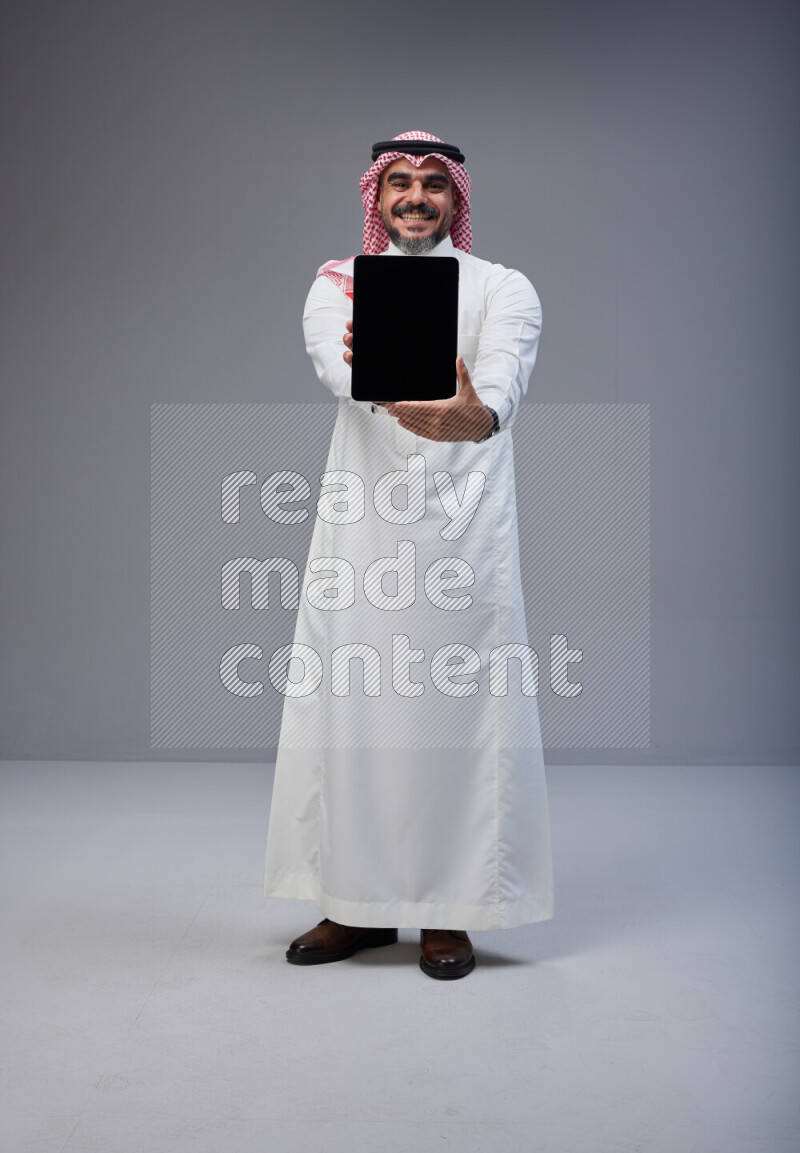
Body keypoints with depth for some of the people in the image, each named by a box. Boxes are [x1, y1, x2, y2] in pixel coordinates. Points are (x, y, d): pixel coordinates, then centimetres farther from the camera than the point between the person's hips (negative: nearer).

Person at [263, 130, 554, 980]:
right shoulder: (338, 283, 11)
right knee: (348, 704, 2)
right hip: (362, 525, 2)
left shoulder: (502, 289, 7)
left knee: (460, 708, -2)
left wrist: (477, 417, -41)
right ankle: (360, 903, 15)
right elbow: (336, 363, -13)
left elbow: (502, 380, -15)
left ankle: (447, 909, 10)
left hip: (466, 527, -1)